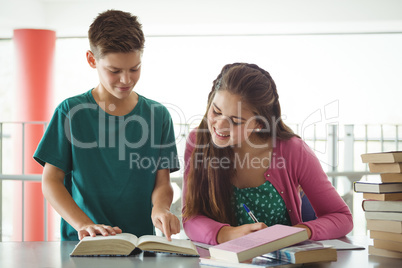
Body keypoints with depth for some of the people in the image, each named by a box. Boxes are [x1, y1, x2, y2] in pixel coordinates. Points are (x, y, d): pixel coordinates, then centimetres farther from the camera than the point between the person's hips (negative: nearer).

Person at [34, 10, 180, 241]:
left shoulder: (158, 115, 8)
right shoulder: (71, 112, 2)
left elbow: (163, 182, 7)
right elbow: (51, 181, 1)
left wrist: (160, 208, -16)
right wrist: (83, 224, -14)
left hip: (141, 242, 2)